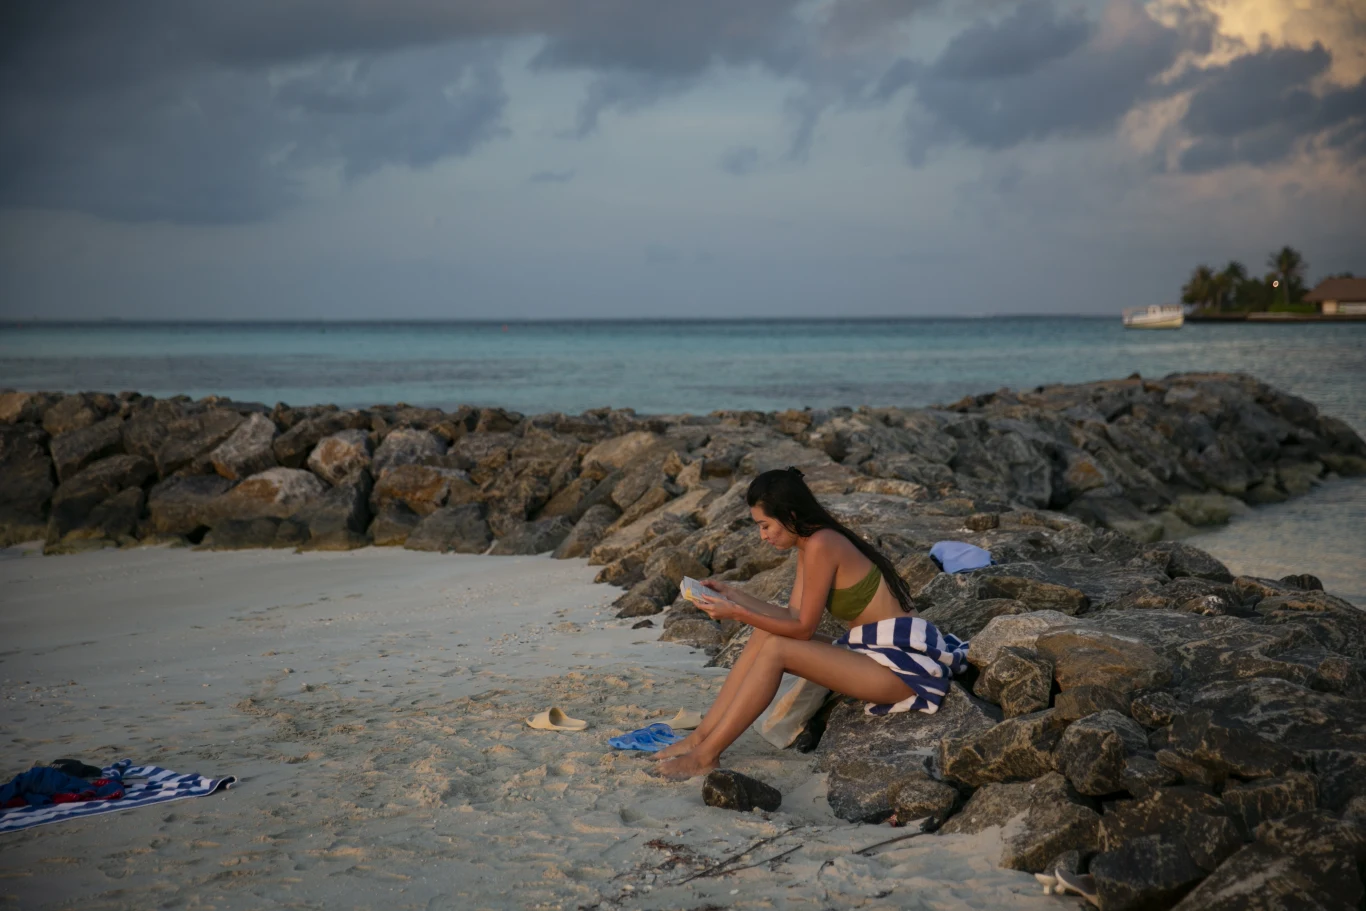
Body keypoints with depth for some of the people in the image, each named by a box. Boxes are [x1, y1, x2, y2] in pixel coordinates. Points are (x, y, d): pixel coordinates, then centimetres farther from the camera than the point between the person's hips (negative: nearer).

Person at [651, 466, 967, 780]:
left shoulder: (820, 546, -18)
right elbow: (791, 617, 9)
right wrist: (734, 595, 5)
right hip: (872, 650, 10)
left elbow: (803, 628, -14)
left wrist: (737, 613, -14)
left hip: (902, 664, -10)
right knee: (764, 637, -2)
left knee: (776, 649, -19)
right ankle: (702, 736, -2)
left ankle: (706, 755, -15)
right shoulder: (808, 547, 10)